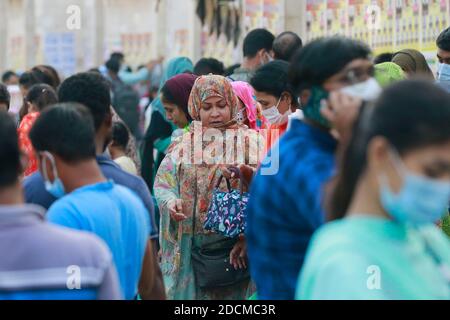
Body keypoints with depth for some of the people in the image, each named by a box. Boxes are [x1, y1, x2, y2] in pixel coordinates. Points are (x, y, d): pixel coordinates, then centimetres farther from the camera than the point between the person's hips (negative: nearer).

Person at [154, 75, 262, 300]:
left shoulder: (249, 142, 2)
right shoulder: (183, 145, 11)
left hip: (237, 250, -2)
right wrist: (171, 202, -16)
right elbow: (162, 184, 8)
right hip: (191, 250, 2)